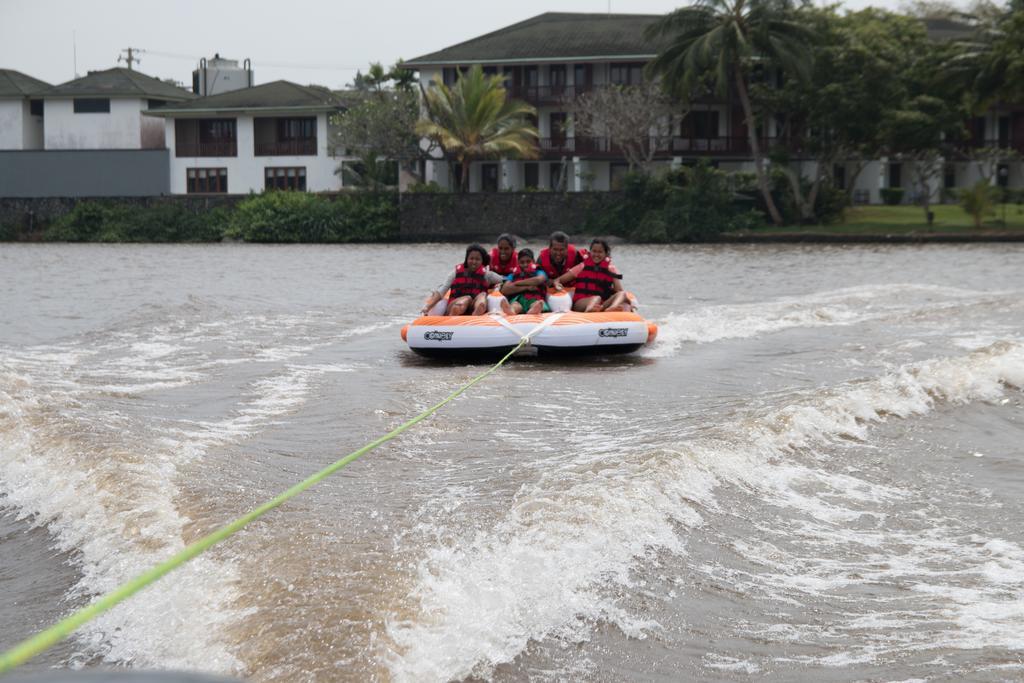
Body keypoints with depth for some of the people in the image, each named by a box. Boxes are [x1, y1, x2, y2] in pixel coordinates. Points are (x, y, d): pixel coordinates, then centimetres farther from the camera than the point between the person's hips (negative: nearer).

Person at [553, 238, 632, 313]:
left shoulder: (611, 269, 15)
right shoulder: (583, 267, 13)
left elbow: (620, 290, 4)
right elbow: (558, 280, 11)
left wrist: (626, 304, -16)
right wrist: (557, 285, -13)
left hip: (603, 304, 2)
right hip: (581, 304, -2)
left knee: (622, 294, -25)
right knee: (596, 298, -34)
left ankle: (612, 308, -60)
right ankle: (589, 310, -71)